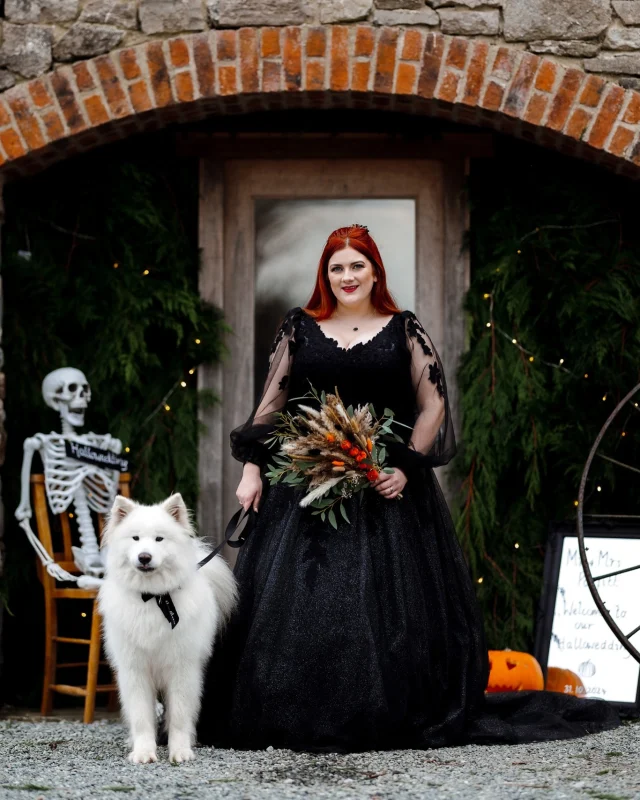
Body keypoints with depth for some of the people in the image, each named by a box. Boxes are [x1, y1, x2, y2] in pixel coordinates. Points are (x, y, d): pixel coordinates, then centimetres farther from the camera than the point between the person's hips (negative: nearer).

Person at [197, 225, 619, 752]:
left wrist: (406, 468, -8)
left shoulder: (404, 331, 5)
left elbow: (432, 406, 3)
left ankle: (390, 719, 7)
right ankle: (292, 719, 5)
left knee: (388, 604, -2)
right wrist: (251, 468, 4)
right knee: (291, 603, -3)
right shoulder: (300, 329, 9)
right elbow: (271, 404, 12)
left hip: (385, 489, -1)